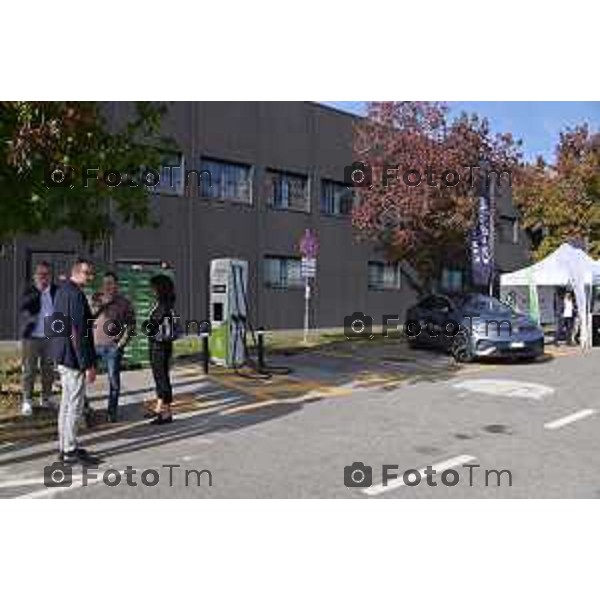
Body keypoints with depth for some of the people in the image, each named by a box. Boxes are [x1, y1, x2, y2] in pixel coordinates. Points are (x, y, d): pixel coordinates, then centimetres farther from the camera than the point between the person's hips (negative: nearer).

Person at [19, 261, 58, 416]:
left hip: (51, 337, 2)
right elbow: (22, 306, -18)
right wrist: (38, 291, -21)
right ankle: (27, 401, 11)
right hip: (31, 337, -2)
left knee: (48, 370, 10)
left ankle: (46, 398, 23)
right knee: (29, 371, 3)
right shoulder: (29, 291, -1)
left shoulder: (56, 290, 6)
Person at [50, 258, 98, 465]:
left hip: (62, 356, 10)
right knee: (75, 405, -2)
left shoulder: (62, 291, 13)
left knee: (66, 403, 17)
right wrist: (88, 364, -19)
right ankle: (70, 451, 7)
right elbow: (79, 333, -22)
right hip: (73, 357, -10)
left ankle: (65, 446, 27)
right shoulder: (76, 295, -18)